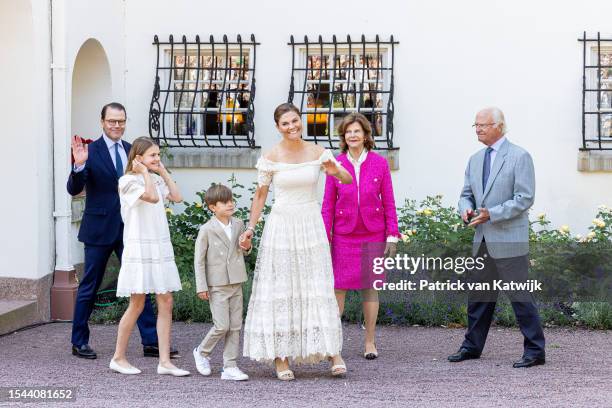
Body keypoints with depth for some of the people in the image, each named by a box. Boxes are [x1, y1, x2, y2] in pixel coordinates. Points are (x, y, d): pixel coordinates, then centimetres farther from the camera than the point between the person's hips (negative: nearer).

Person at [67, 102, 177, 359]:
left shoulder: (131, 151, 8)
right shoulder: (90, 152, -8)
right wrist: (79, 165, -30)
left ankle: (151, 342, 8)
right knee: (89, 287, 6)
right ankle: (79, 342, 18)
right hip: (100, 228, -4)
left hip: (129, 228, 4)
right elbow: (74, 189, -16)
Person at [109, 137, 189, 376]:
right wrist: (144, 172, -10)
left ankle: (164, 361, 3)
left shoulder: (156, 180, 15)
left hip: (161, 248, 7)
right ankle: (118, 358, 11)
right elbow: (152, 196, -21)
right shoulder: (128, 181, -8)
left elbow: (177, 197, 4)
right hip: (139, 249, -7)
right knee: (137, 304, -2)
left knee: (166, 303, 1)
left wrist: (163, 172, 7)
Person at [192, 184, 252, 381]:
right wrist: (201, 287, -9)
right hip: (217, 285, -5)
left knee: (235, 327, 4)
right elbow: (199, 259, -5)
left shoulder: (239, 225, 8)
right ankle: (202, 352, 16)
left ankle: (230, 367, 9)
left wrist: (247, 246, -1)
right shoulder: (207, 230, -7)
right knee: (222, 326, -10)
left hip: (236, 283, 5)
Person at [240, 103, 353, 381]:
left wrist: (335, 171, -18)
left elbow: (348, 180, 4)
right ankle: (281, 358, 3)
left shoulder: (317, 153, 2)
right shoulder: (271, 158, -3)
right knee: (280, 291, 0)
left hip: (311, 226, 2)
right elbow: (260, 195, 4)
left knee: (318, 289, 0)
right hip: (281, 227, -1)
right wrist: (250, 227, -4)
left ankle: (333, 353, 2)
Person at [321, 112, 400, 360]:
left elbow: (388, 202, 2)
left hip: (373, 235, 0)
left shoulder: (379, 163, 1)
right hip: (343, 235, 0)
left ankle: (370, 342, 13)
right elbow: (328, 204, 3)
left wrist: (392, 235, -2)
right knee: (338, 286, -3)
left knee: (370, 287, 6)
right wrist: (325, 236, -2)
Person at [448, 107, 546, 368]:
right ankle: (472, 346, 24)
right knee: (479, 295, 13)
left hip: (509, 240, -7)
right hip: (483, 239, 7)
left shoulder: (519, 157, -7)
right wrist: (466, 210, -6)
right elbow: (466, 194, 18)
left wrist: (491, 214, -20)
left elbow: (525, 199, -13)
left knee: (520, 296, -5)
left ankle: (535, 352, 2)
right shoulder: (475, 160, 15)